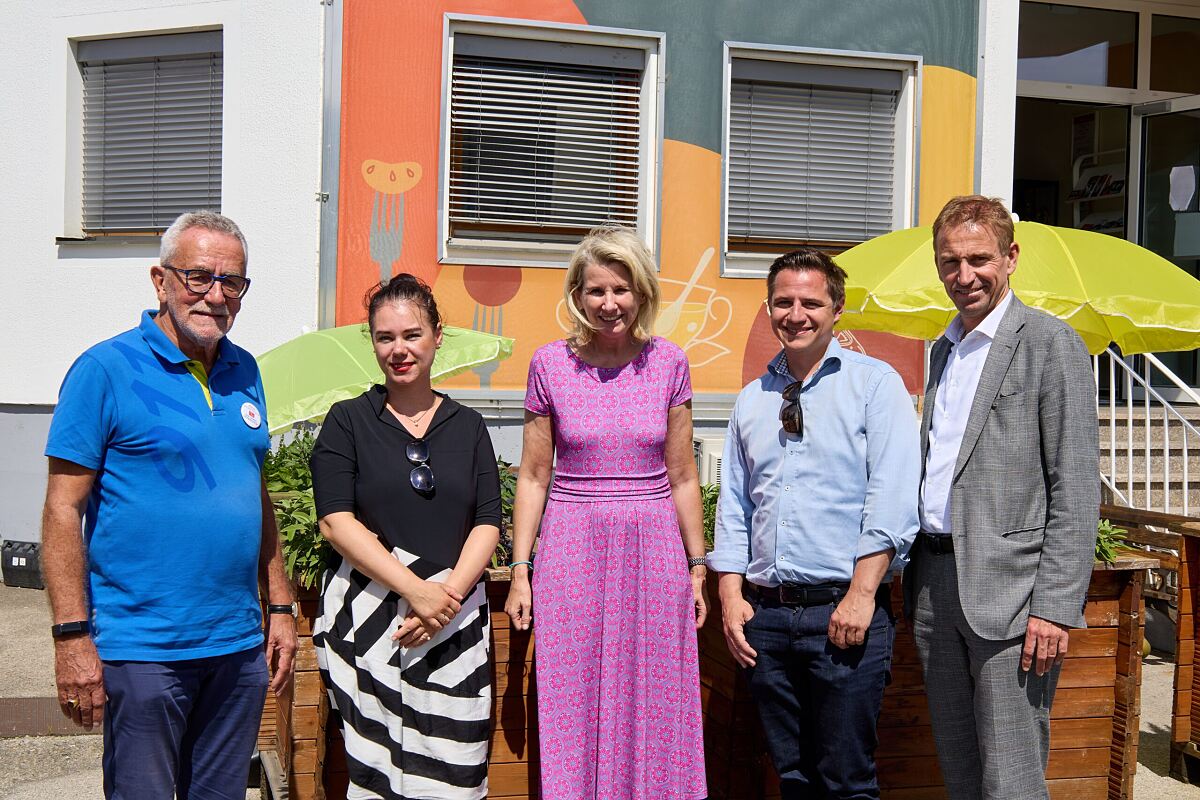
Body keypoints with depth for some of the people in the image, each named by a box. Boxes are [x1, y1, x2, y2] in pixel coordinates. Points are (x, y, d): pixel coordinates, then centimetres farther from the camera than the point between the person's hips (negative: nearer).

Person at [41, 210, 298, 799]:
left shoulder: (244, 371, 10)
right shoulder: (106, 369, -8)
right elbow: (63, 509, -10)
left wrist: (280, 606, 13)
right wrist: (72, 637, -15)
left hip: (240, 644, 6)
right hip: (141, 648, -5)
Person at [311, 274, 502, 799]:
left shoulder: (468, 426, 12)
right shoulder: (347, 421, 4)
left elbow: (488, 524, 6)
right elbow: (336, 521, -6)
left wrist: (449, 592, -11)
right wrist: (416, 589, -14)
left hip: (455, 618, 2)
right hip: (369, 616, -2)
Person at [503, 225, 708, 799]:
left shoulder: (667, 363, 1)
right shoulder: (550, 364, -1)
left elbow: (682, 477, 6)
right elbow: (532, 477, 4)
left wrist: (698, 566, 5)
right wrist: (520, 569, 0)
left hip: (654, 549, 1)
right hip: (573, 551, 0)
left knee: (653, 713, 7)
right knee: (574, 712, 6)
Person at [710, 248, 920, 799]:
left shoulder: (874, 383, -1)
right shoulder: (751, 401, 14)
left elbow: (893, 499, -10)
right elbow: (733, 507, 14)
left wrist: (861, 594, -16)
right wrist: (732, 597, 4)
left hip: (845, 613, -5)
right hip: (764, 615, 5)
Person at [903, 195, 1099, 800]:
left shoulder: (1050, 343, -6)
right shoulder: (944, 349, 17)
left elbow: (1076, 489, -11)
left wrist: (1055, 607, -17)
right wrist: (916, 579, 16)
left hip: (1009, 590, -7)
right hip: (935, 585, 7)